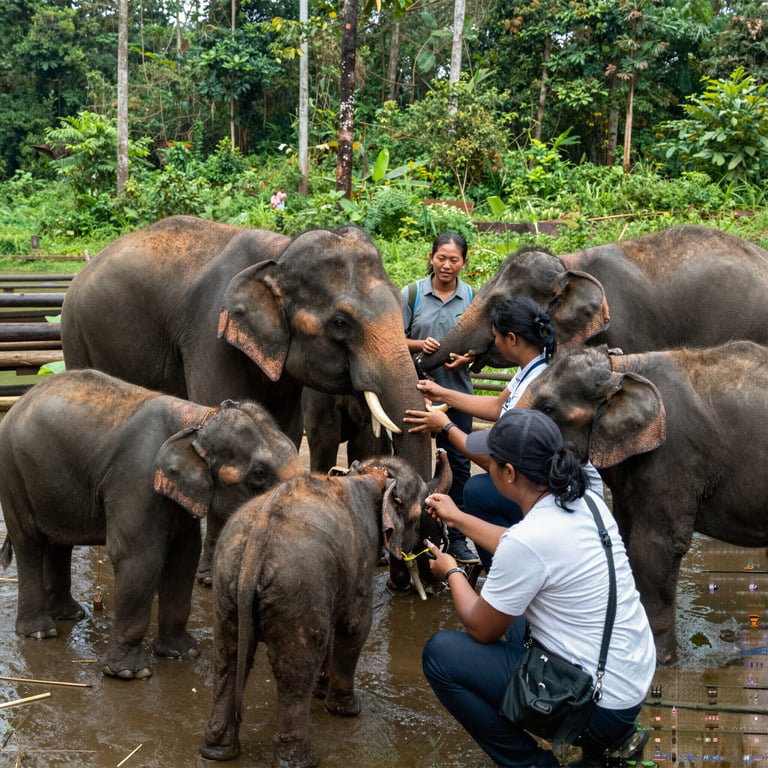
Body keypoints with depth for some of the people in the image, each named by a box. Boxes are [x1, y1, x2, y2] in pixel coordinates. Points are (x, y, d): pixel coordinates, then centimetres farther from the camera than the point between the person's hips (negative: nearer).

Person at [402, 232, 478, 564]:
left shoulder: (473, 298, 4)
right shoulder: (412, 294, -1)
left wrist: (467, 358, -13)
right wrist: (419, 344, -17)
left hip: (457, 391, 1)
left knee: (458, 464, 3)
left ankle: (457, 537, 13)